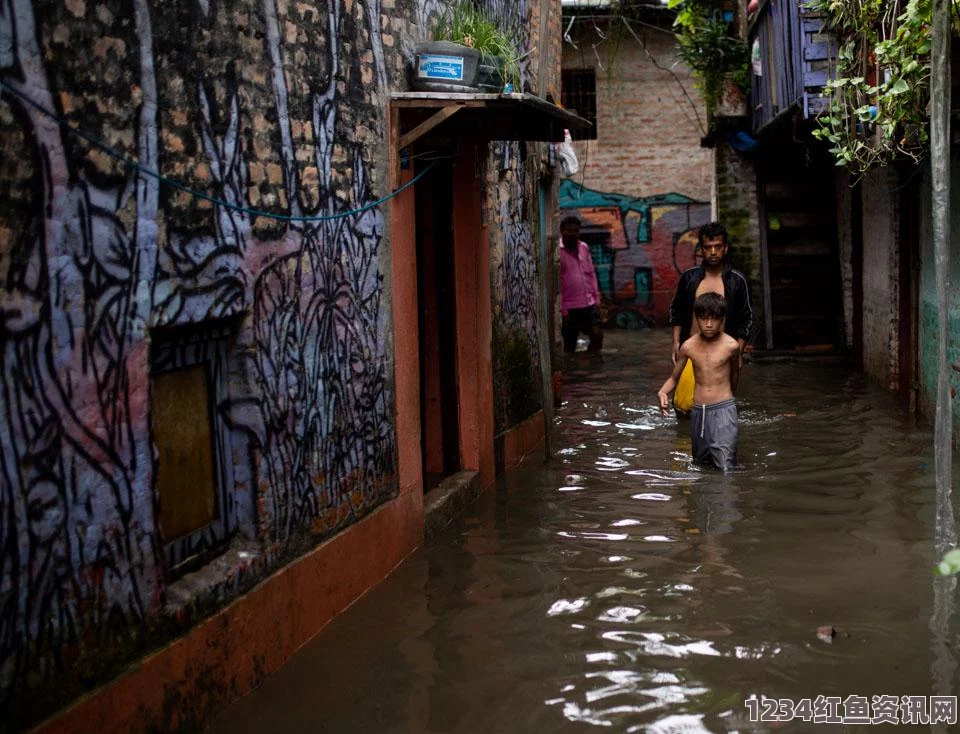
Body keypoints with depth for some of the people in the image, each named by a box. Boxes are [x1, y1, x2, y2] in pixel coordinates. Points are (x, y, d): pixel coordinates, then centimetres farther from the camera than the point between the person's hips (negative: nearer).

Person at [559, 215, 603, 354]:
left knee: (597, 335, -4)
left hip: (589, 304, 5)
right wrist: (562, 309, -14)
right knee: (569, 344, 4)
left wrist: (596, 298, 9)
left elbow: (591, 274, 14)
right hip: (569, 308, -5)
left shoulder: (584, 248, 8)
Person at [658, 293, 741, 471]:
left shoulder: (731, 346, -8)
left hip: (723, 410, -3)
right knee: (700, 463, 16)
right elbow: (674, 378, 7)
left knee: (725, 468, -13)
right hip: (698, 411, 3)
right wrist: (662, 392, -15)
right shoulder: (688, 346, -2)